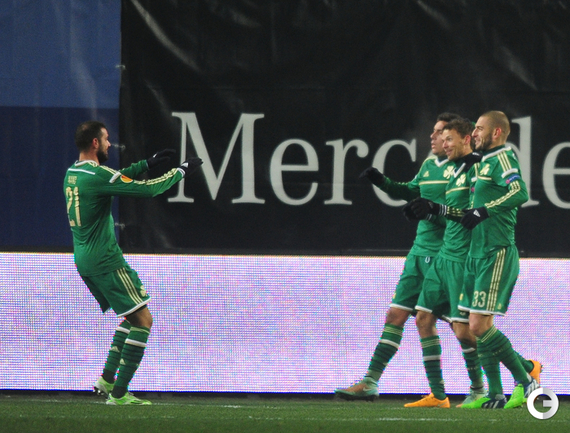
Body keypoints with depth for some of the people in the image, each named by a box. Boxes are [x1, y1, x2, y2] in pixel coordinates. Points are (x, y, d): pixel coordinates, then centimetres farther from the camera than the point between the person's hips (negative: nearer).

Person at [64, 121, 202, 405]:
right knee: (143, 320, -5)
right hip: (105, 261, -10)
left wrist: (148, 163, 24)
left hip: (84, 261, 10)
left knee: (132, 316, 21)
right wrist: (181, 171, -5)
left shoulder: (73, 173, 10)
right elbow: (148, 189, -17)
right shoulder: (97, 175, -18)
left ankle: (107, 380, 14)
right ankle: (118, 393, -8)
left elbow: (118, 179, 27)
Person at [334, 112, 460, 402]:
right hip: (420, 251, 8)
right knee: (396, 315, 5)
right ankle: (370, 382, 5)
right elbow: (411, 191, 30)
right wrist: (383, 182, 17)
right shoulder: (428, 165, 15)